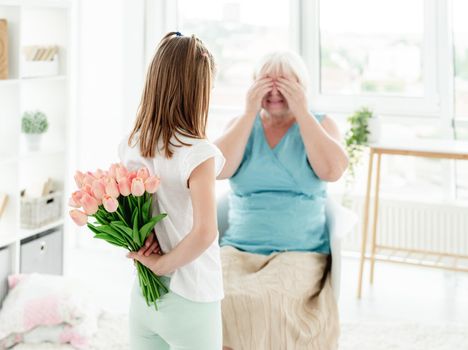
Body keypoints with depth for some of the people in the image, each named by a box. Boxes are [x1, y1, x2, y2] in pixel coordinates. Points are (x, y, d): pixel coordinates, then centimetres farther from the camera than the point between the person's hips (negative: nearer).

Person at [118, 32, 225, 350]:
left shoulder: (129, 146, -2)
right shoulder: (198, 153, -21)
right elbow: (205, 232, -30)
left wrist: (141, 249, -3)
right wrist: (164, 264, -17)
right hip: (191, 301, -5)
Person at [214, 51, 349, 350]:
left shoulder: (320, 124, 9)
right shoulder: (242, 124, 12)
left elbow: (332, 171, -11)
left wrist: (302, 112, -9)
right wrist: (250, 112, -7)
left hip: (300, 253, -1)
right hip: (239, 249, 2)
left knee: (261, 301, -30)